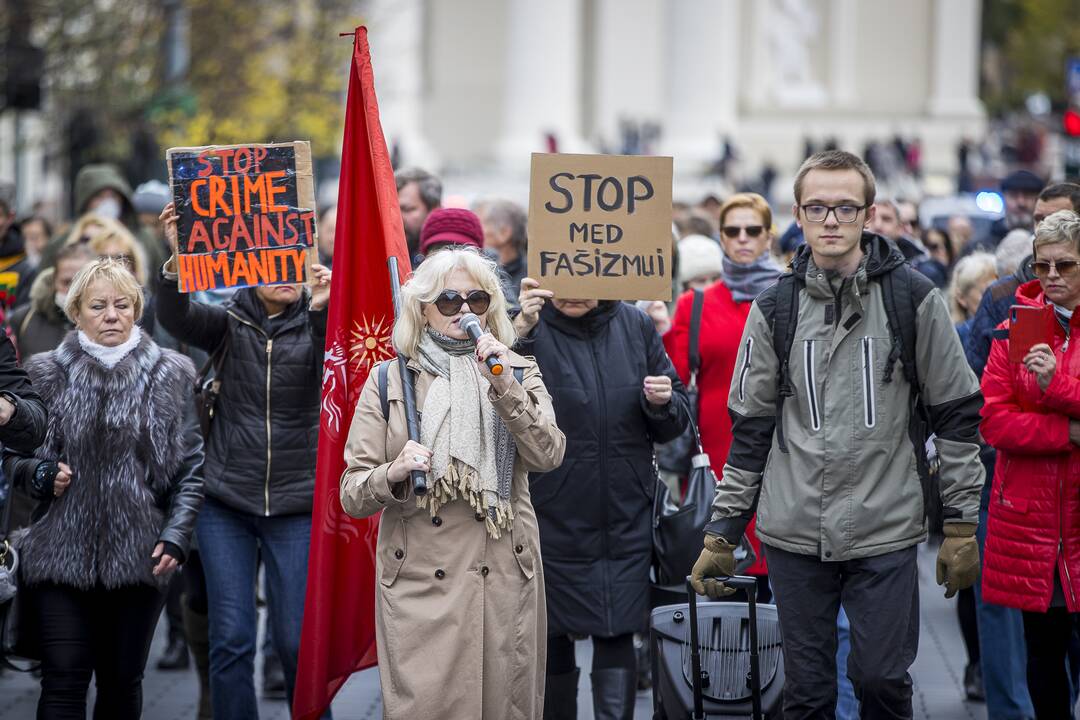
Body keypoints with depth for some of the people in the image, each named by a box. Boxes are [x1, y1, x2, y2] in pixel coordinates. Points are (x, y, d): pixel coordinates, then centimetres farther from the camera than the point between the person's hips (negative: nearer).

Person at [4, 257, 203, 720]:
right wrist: (41, 474, -9)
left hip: (139, 556, 0)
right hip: (60, 555, 0)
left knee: (123, 681, 9)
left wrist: (175, 536, -6)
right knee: (64, 681, -7)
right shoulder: (46, 373, 5)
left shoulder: (171, 375, 4)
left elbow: (191, 467, 4)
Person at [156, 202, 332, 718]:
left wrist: (322, 311, -35)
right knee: (230, 638, -1)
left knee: (298, 639, -2)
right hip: (226, 501, 1)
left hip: (295, 501, -1)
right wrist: (176, 258, -33)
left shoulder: (315, 323, 2)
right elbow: (176, 318, -15)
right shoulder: (229, 322, 4)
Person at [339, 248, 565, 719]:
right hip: (419, 582, -1)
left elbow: (548, 456, -9)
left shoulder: (518, 374, 9)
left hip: (505, 580, 1)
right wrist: (393, 474, -19)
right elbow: (352, 498, 1)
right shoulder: (388, 382, 5)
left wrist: (504, 386, -18)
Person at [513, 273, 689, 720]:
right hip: (553, 519, -1)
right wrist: (520, 335, -31)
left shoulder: (635, 327, 5)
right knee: (553, 637, 9)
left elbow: (673, 426, 13)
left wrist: (663, 403, -10)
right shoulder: (529, 329, -5)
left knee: (617, 634, -1)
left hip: (624, 520, 2)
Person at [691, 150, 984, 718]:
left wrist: (961, 523, -1)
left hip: (886, 530, -2)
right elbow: (750, 427, 9)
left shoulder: (914, 299, -2)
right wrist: (723, 533, 7)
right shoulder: (774, 309, 4)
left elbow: (957, 413, 2)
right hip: (794, 533, 2)